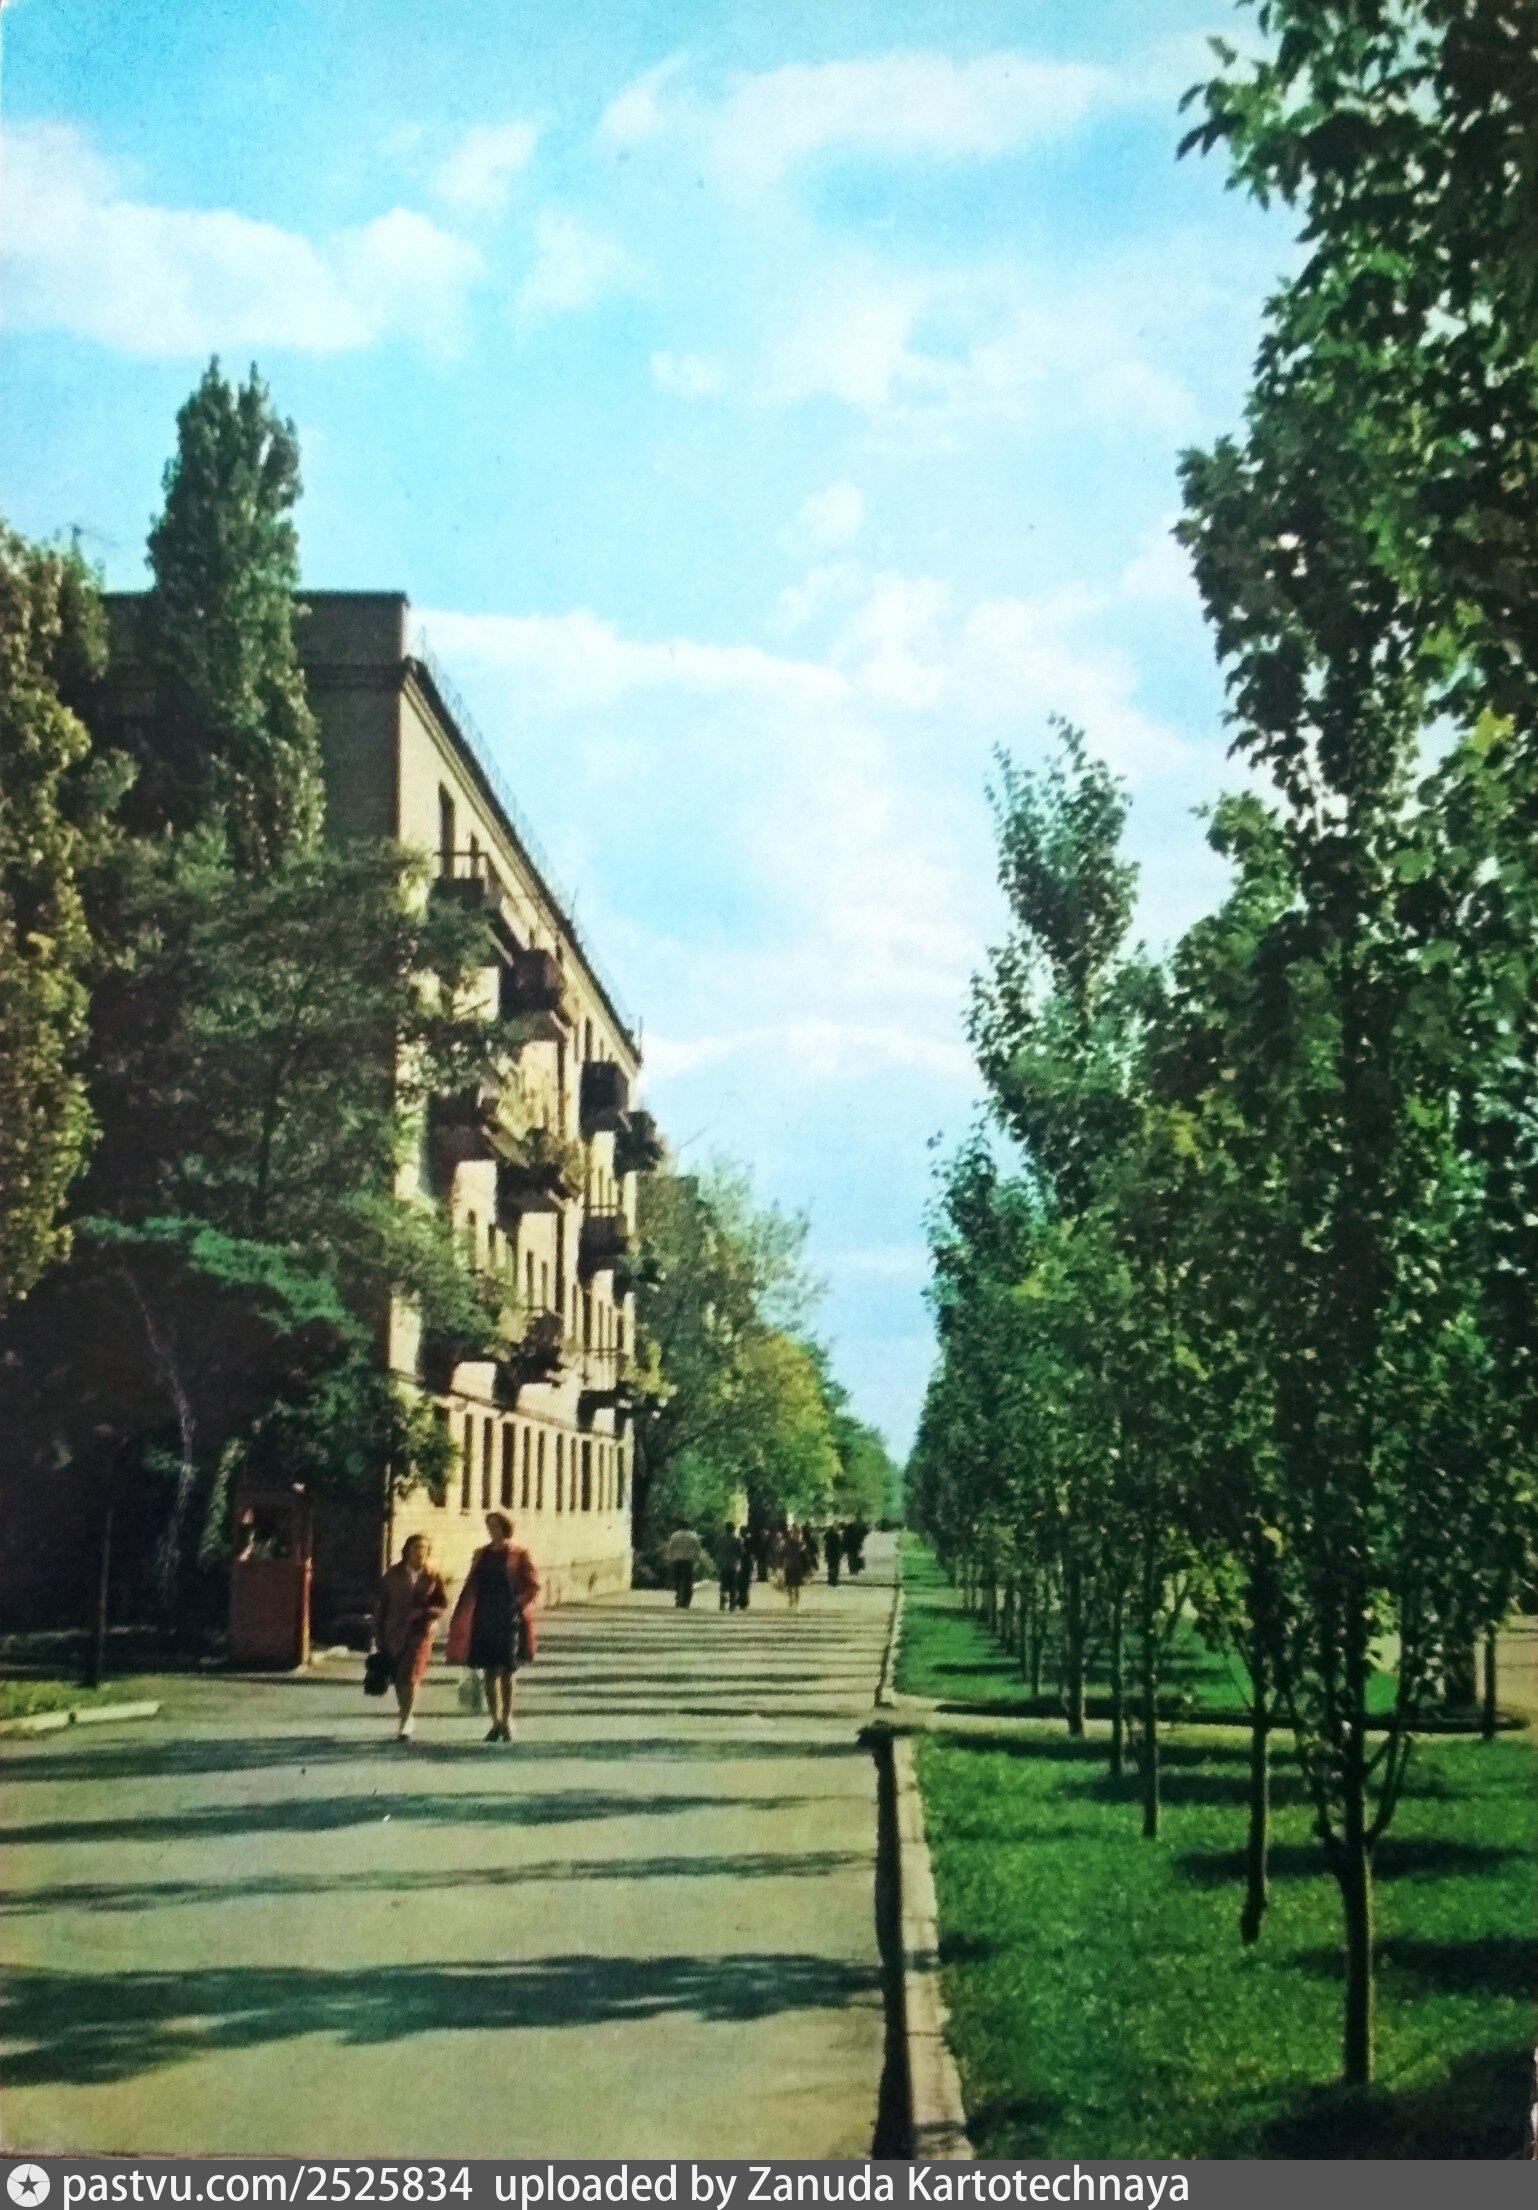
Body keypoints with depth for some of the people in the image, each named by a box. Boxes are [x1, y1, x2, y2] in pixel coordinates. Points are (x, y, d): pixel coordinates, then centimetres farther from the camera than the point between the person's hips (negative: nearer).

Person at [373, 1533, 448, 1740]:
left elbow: (443, 1604, 5)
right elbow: (382, 1606, 8)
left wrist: (425, 1612, -12)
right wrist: (379, 1635, 5)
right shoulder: (393, 1575, 6)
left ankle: (406, 1723, -11)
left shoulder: (432, 1577, 3)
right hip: (394, 1634, 3)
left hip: (420, 1632, -3)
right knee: (398, 1679, 8)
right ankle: (407, 1720, 24)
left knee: (410, 1677, -14)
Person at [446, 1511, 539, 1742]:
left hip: (509, 1619, -4)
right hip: (485, 1620, 4)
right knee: (489, 1672, 3)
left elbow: (533, 1585, -2)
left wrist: (518, 1603, -12)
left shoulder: (519, 1555, -1)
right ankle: (496, 1722, 9)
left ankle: (506, 1720, 3)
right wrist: (460, 1617, 6)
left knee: (507, 1671, -3)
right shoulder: (481, 1555, 12)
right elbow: (471, 1586, 13)